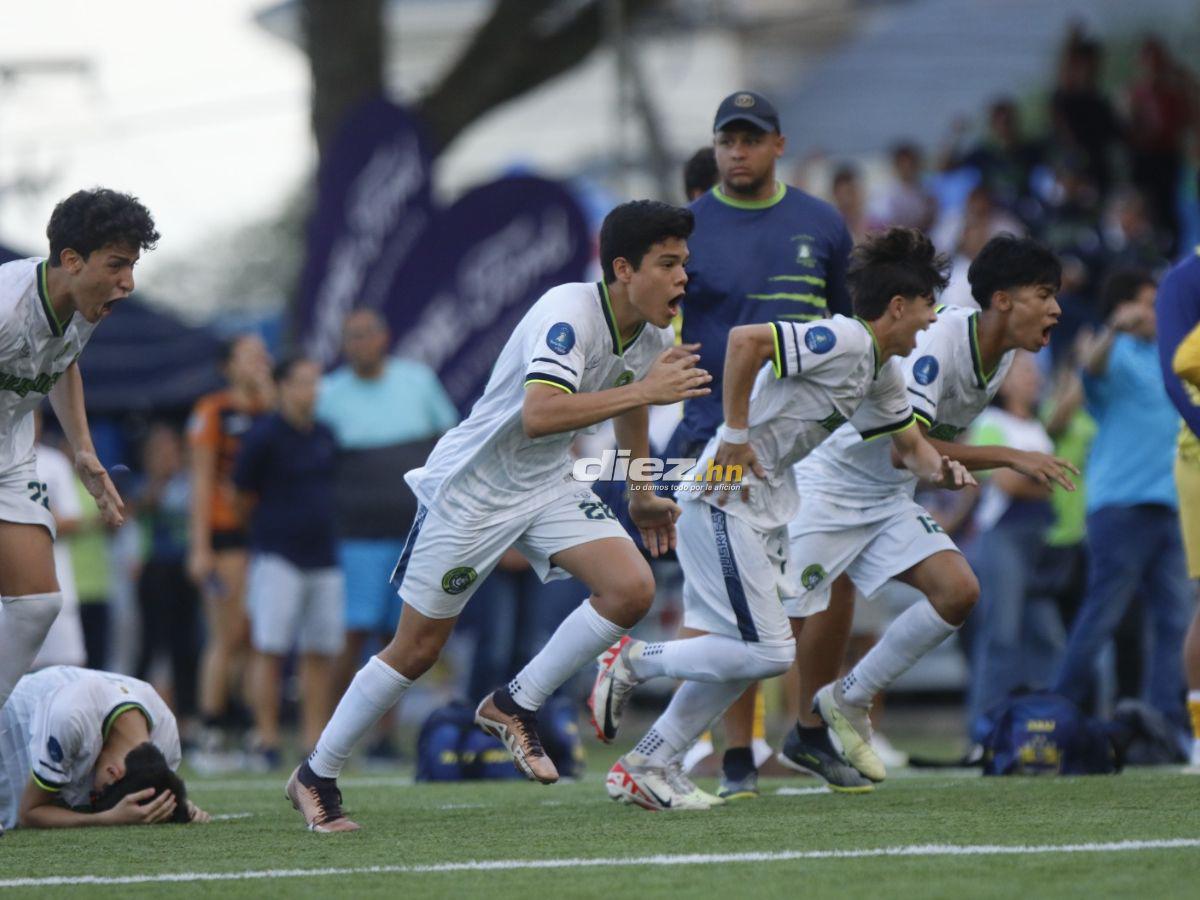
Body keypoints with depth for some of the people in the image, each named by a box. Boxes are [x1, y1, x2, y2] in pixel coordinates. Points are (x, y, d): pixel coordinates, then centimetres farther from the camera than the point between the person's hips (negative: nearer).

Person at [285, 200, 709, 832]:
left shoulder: (654, 337, -3)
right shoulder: (568, 313, -28)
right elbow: (538, 416, -42)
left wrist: (641, 494, 29)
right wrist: (644, 391, -42)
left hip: (547, 487, 7)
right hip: (472, 488, -7)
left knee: (631, 589, -16)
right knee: (417, 649, 0)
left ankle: (515, 707, 1)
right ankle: (316, 776, 18)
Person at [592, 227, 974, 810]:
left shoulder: (882, 373, 14)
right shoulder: (843, 341, -17)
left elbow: (908, 443, 26)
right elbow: (745, 340, -27)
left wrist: (939, 470, 3)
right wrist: (736, 432, -22)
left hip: (767, 507, 10)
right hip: (726, 501, -10)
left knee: (738, 653, 10)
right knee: (765, 653, -12)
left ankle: (648, 765, 14)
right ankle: (634, 661, 3)